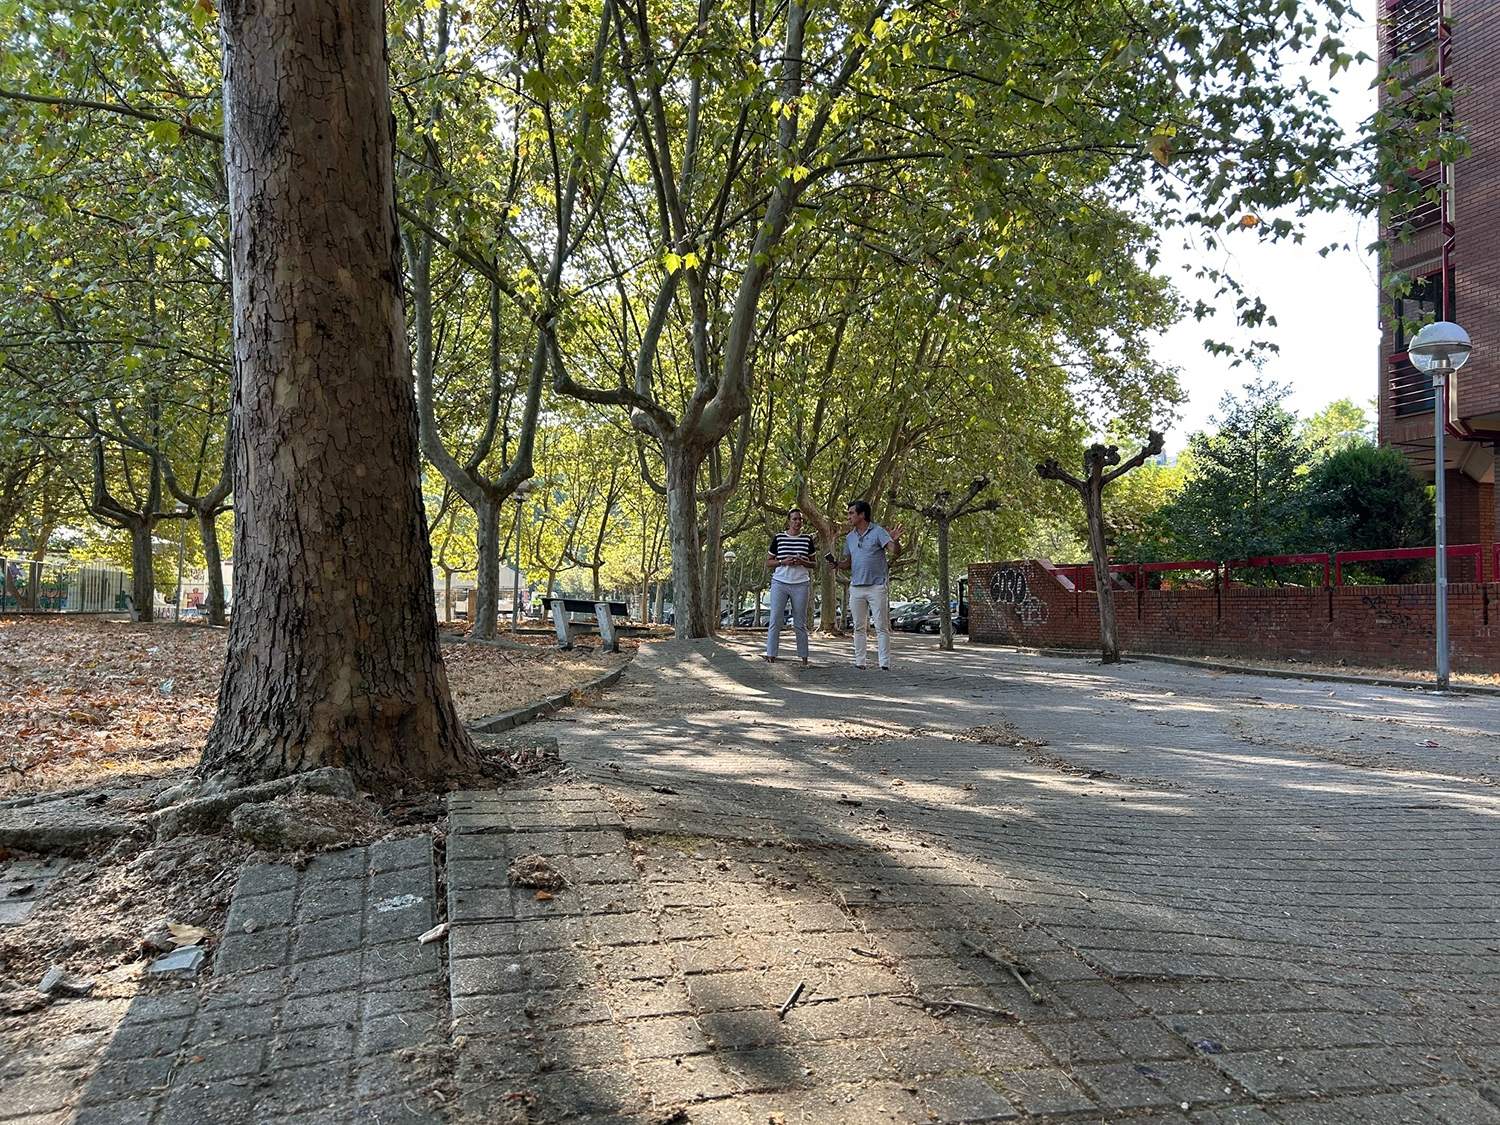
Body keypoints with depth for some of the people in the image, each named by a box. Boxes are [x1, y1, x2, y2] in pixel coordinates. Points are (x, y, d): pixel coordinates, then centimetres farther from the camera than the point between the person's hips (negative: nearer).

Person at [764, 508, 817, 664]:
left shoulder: (807, 539, 7)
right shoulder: (778, 538, 4)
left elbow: (814, 563, 14)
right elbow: (768, 562, 8)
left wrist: (803, 562, -8)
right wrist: (783, 562, -10)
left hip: (800, 585, 1)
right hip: (780, 583, -1)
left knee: (800, 623, 5)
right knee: (775, 621, -4)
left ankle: (804, 657, 11)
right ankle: (770, 655, -1)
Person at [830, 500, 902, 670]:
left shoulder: (878, 532, -5)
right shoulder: (850, 537, 13)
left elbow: (895, 552, -14)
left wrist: (895, 541, -35)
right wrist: (837, 565, -2)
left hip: (877, 587, -6)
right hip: (856, 587, 6)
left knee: (881, 627, -4)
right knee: (859, 627, 9)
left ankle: (885, 663, -4)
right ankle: (859, 662, 13)